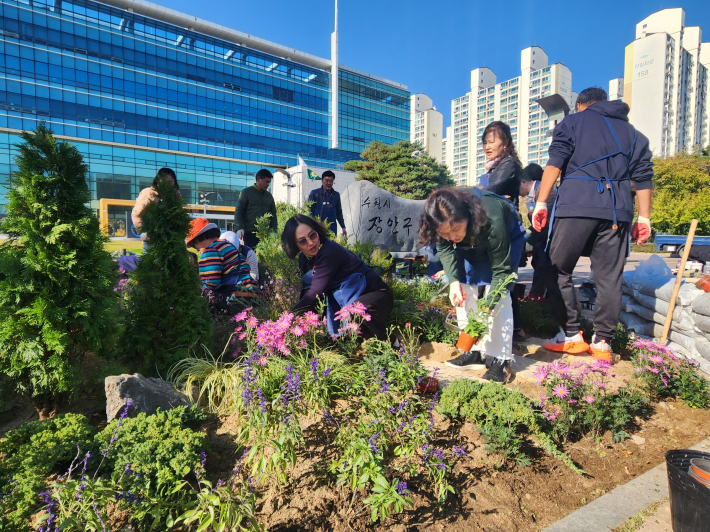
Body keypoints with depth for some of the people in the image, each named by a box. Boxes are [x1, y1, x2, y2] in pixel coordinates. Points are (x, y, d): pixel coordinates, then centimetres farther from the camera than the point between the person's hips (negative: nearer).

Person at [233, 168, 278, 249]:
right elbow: (238, 212, 0)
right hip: (250, 233, -4)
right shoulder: (246, 192, 5)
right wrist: (239, 228, -14)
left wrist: (275, 231, 7)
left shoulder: (269, 196, 18)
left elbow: (273, 214, 19)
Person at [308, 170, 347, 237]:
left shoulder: (336, 195, 13)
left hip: (332, 228, 2)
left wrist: (343, 227, 15)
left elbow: (339, 213, 18)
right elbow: (309, 210, 3)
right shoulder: (314, 193, 5)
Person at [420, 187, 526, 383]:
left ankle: (500, 359, -12)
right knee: (464, 289, -8)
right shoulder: (443, 223, -33)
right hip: (473, 240, 4)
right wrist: (453, 281, -33)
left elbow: (502, 269, -36)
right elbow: (445, 249, -16)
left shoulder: (491, 220, -44)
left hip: (508, 235, -4)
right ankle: (475, 350, 2)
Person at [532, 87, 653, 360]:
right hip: (617, 211, 4)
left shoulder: (573, 122, 14)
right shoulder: (632, 132, 25)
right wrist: (644, 218, 16)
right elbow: (643, 177, 17)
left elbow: (555, 163, -2)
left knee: (559, 270, 5)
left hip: (576, 205, -4)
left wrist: (541, 202, -6)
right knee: (609, 277, 7)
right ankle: (602, 341, 10)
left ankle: (572, 335, 4)